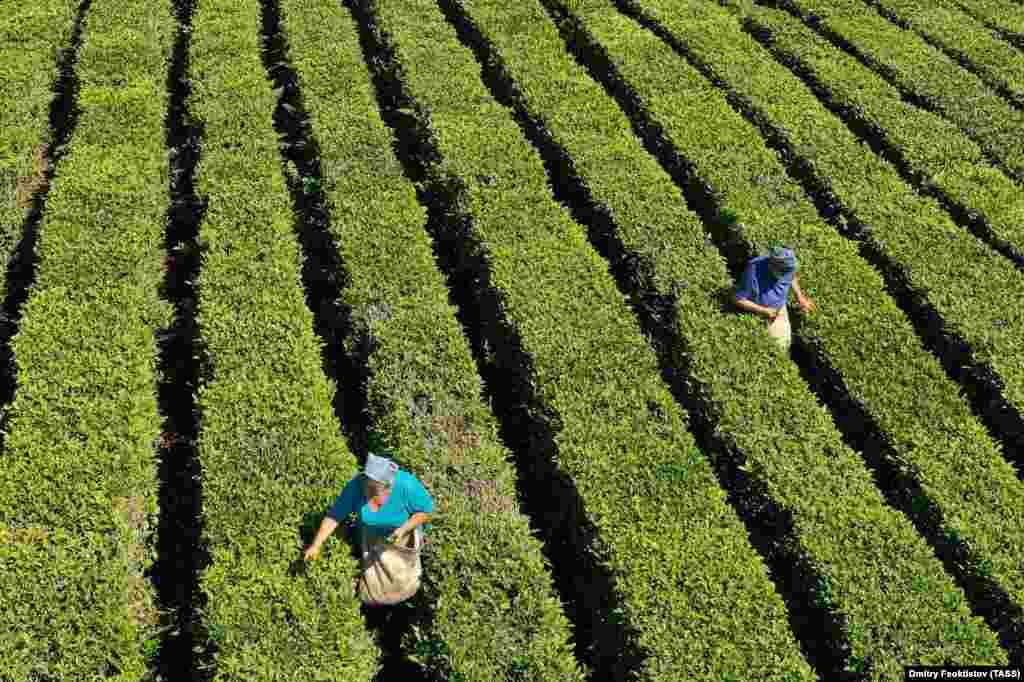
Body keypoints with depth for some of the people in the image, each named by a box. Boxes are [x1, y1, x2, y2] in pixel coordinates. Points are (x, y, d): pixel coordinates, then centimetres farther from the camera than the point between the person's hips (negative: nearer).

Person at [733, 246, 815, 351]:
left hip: (779, 310, 5)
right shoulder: (754, 272, -36)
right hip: (757, 314, -5)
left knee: (783, 344, 14)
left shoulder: (787, 266, -21)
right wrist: (764, 311, -29)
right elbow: (739, 299, -27)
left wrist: (800, 296, -3)